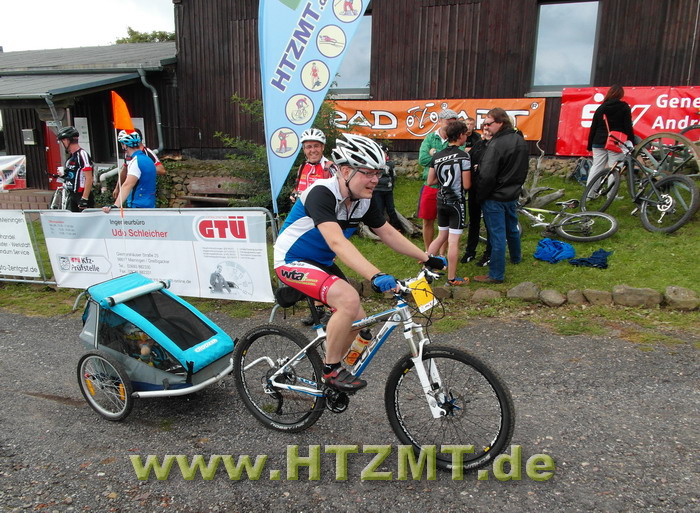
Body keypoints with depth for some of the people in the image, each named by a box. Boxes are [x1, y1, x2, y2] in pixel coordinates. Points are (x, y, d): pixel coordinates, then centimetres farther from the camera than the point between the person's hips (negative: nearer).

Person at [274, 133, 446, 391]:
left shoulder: (364, 201, -3)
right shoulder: (322, 193, -28)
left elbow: (388, 233, 6)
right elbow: (337, 242, -41)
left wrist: (427, 258, 4)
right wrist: (376, 277, -50)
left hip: (322, 263, 8)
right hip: (292, 261, -8)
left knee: (357, 319, 4)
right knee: (349, 299, -29)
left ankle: (328, 372, 26)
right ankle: (331, 369, -10)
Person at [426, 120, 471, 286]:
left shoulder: (436, 156, 4)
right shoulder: (463, 156, -13)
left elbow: (430, 181, 7)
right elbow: (466, 185, -12)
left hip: (441, 201, 6)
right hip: (456, 202, -6)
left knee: (441, 236, 20)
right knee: (453, 241, -1)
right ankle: (452, 278, 7)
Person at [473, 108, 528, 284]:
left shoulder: (496, 144, -24)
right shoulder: (520, 140, 4)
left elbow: (487, 176, -26)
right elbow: (524, 169, 15)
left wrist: (481, 196, -12)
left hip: (495, 198, -8)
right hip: (513, 195, 9)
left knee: (497, 235, -2)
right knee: (512, 228, 27)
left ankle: (496, 274, 6)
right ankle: (516, 257, 49)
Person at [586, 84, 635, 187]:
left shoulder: (601, 108, 10)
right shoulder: (624, 107, 1)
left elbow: (593, 128, 9)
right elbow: (628, 127, -3)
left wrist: (590, 145, 13)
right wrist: (631, 143, 0)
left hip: (599, 143, 3)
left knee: (596, 167, 7)